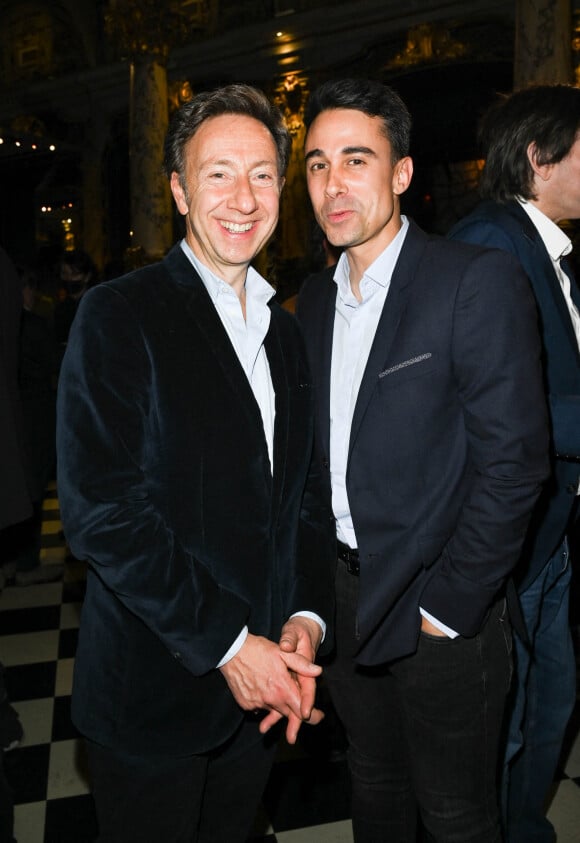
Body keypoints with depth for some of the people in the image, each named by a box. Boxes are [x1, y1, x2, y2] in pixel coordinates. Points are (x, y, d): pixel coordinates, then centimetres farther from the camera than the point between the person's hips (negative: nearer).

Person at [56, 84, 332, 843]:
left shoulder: (284, 332, 8)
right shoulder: (118, 315, -12)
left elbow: (300, 495, 10)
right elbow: (100, 509, -18)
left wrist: (306, 616, -4)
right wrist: (225, 645, -17)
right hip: (152, 689, -5)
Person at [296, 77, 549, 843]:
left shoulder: (480, 282, -15)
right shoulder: (316, 298, 6)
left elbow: (512, 461, -19)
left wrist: (447, 609, -17)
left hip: (440, 609, -5)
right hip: (345, 596, 6)